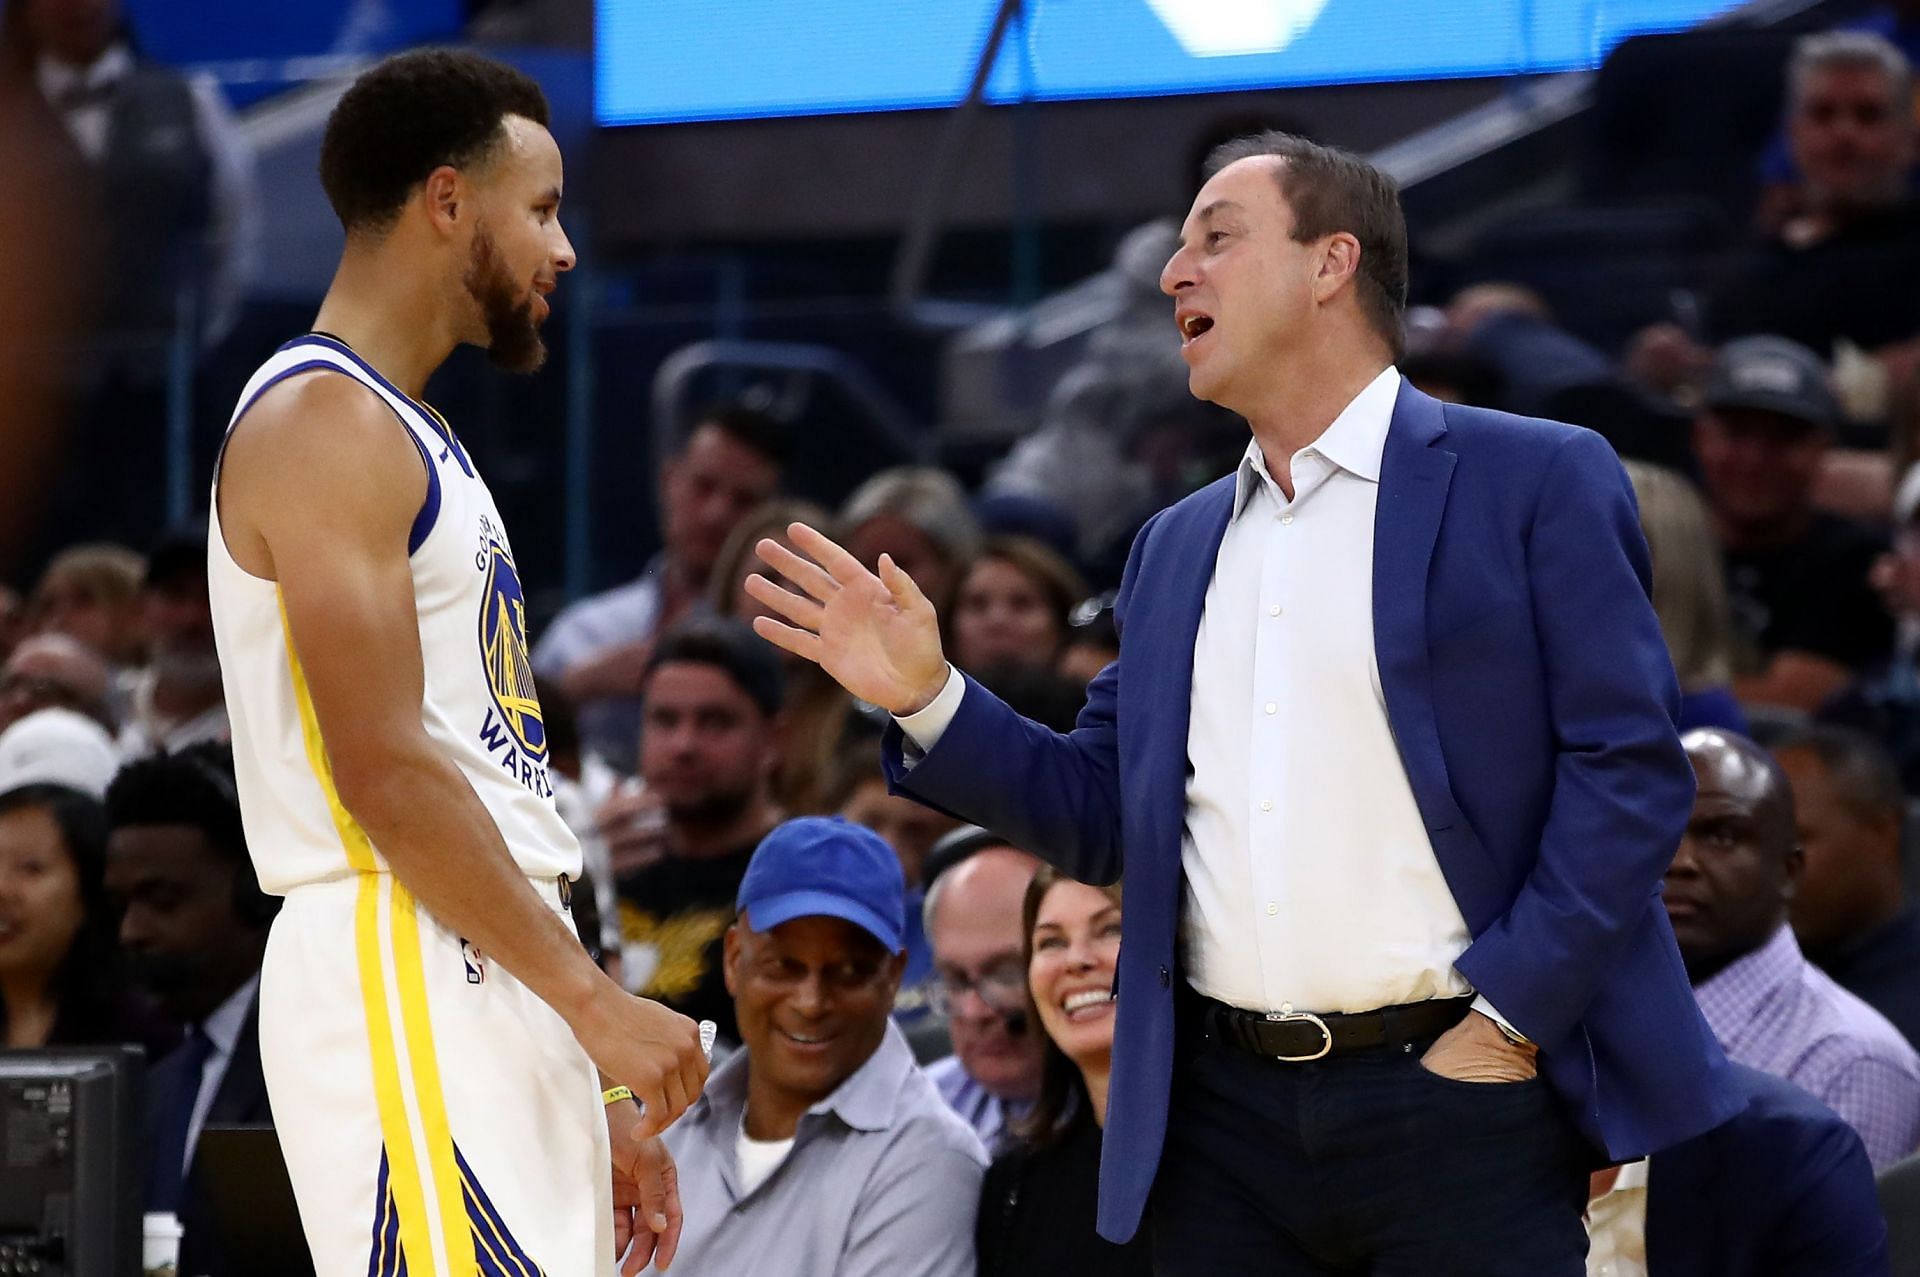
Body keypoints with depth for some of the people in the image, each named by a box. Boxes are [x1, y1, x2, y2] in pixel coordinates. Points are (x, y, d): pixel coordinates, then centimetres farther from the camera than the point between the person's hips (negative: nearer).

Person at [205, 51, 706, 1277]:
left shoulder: (410, 434, 22)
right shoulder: (323, 419, -9)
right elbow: (385, 772, -17)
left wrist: (596, 1097, 20)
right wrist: (595, 1000, -16)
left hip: (496, 990, 10)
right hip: (402, 985, -10)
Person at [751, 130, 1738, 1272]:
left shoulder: (1536, 481, 0)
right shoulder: (1175, 548, 19)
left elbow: (1631, 769, -6)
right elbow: (1101, 813, 17)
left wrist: (1508, 1020, -12)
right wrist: (927, 698, 3)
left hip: (1453, 1097, -5)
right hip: (1224, 1112, 5)